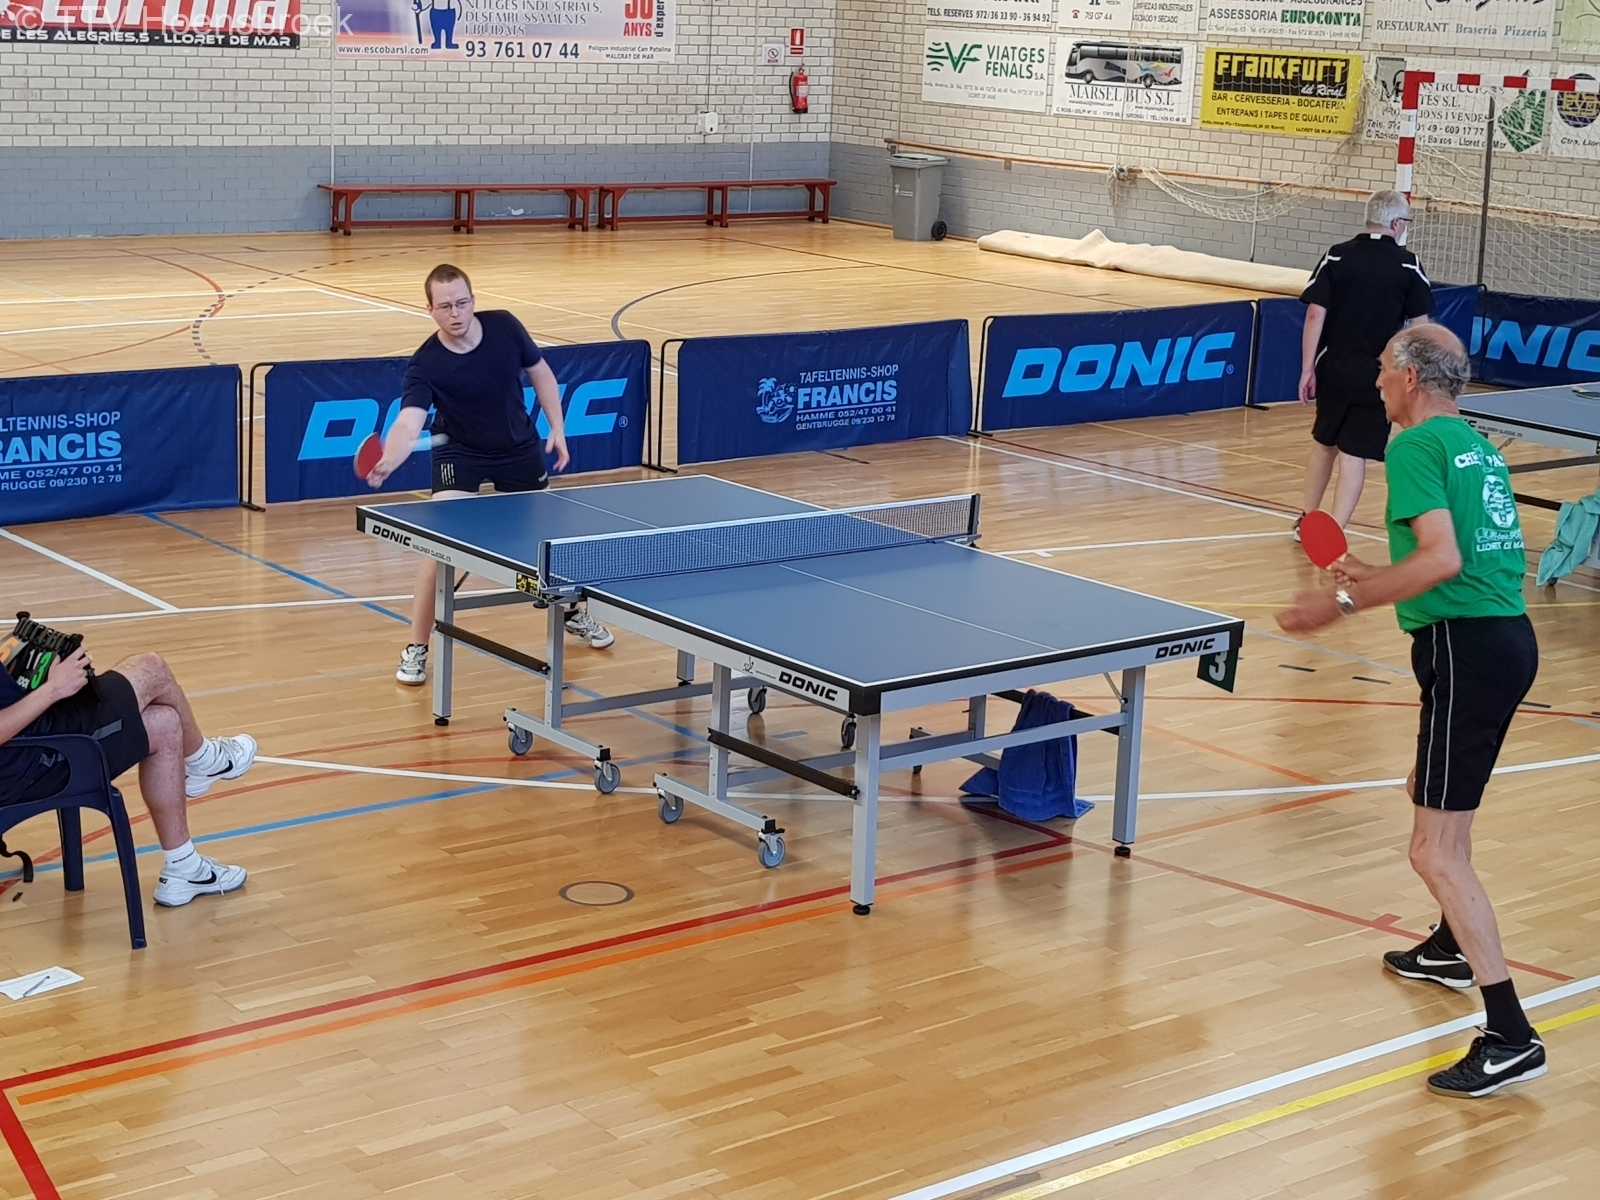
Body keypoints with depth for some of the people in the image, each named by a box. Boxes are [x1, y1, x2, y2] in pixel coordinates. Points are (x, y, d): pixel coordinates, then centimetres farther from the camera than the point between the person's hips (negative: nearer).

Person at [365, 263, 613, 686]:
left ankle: (574, 612, 46)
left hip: (520, 449, 4)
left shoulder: (504, 326, -17)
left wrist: (557, 428, -5)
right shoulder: (425, 365, -27)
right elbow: (409, 422, -40)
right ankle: (417, 647, -6)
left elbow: (540, 372, 0)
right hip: (460, 455, -4)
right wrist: (387, 461, -59)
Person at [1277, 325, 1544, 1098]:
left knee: (1436, 851, -10)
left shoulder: (1416, 446, -10)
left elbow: (1443, 558, -23)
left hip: (1465, 649, -10)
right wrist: (1380, 580, 30)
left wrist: (1345, 602, -18)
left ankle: (1509, 1036, -14)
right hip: (1508, 636, 10)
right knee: (1431, 795, 31)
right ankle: (1452, 950, 49)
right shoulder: (1478, 448, 18)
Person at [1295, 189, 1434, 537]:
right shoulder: (1408, 265, -4)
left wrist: (1308, 369, -2)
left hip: (1332, 369, 2)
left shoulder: (1336, 257, -2)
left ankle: (1307, 520, 31)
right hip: (1378, 374, -2)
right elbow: (1420, 325, -3)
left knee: (1324, 443, 20)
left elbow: (1315, 315, -6)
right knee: (1354, 455, 0)